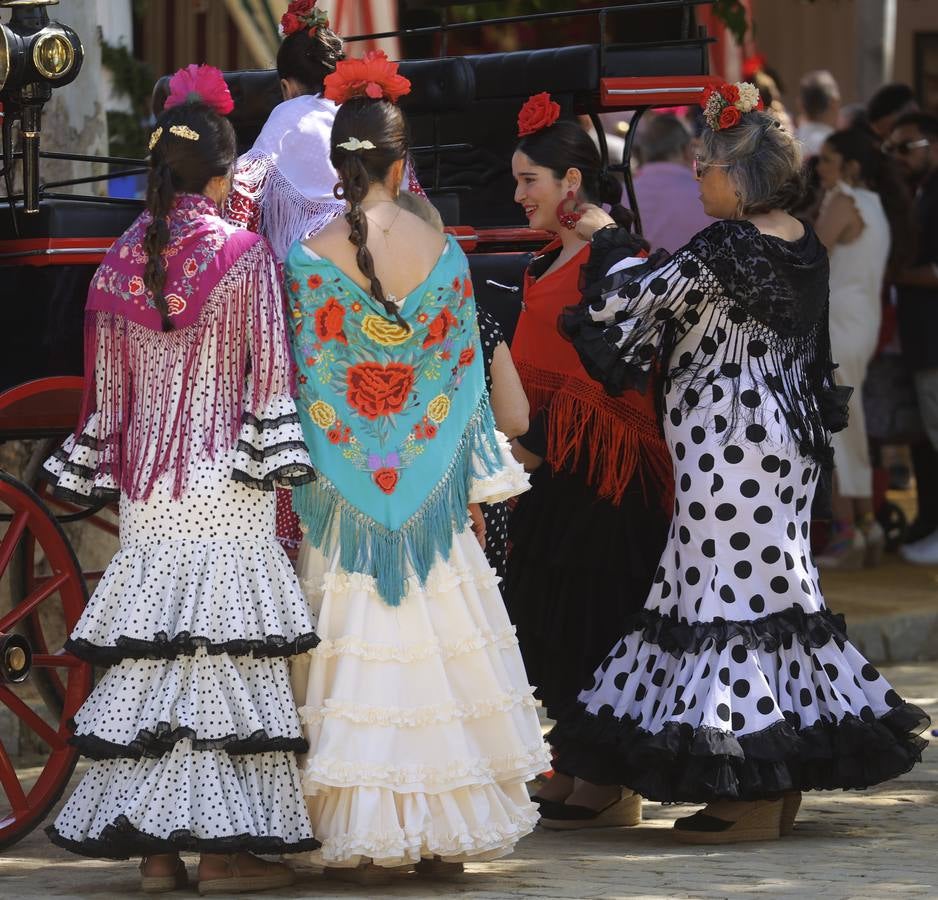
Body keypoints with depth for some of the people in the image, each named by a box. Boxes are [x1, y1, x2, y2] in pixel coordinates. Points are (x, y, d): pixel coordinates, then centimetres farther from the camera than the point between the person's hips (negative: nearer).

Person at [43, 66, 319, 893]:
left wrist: (99, 475, 19)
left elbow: (107, 389, 12)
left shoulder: (120, 261, 7)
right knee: (225, 646, -4)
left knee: (149, 651, 5)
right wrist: (275, 459, 0)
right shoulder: (244, 253, -6)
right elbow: (269, 371, -7)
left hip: (144, 482, 5)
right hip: (225, 482, -5)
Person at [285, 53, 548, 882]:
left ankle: (366, 838, -2)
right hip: (432, 488, 2)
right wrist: (478, 484, 10)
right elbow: (465, 374, 2)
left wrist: (295, 479, 3)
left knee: (358, 654, 1)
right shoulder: (443, 253, -2)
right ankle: (444, 833, 12)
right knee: (439, 649, 8)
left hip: (345, 490, -2)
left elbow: (303, 382, -6)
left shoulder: (311, 261, -8)